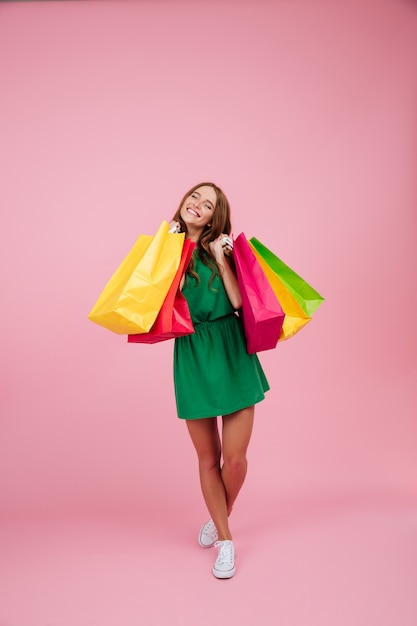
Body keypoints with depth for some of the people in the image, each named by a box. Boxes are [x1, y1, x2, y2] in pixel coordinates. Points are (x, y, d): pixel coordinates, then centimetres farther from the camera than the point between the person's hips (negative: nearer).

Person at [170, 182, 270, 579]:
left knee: (234, 457, 3)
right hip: (192, 357, 0)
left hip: (232, 355, 0)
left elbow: (240, 301, -9)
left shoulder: (220, 250, 3)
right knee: (208, 458, 9)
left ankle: (220, 516, 35)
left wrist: (221, 258, -11)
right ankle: (225, 540, 30)